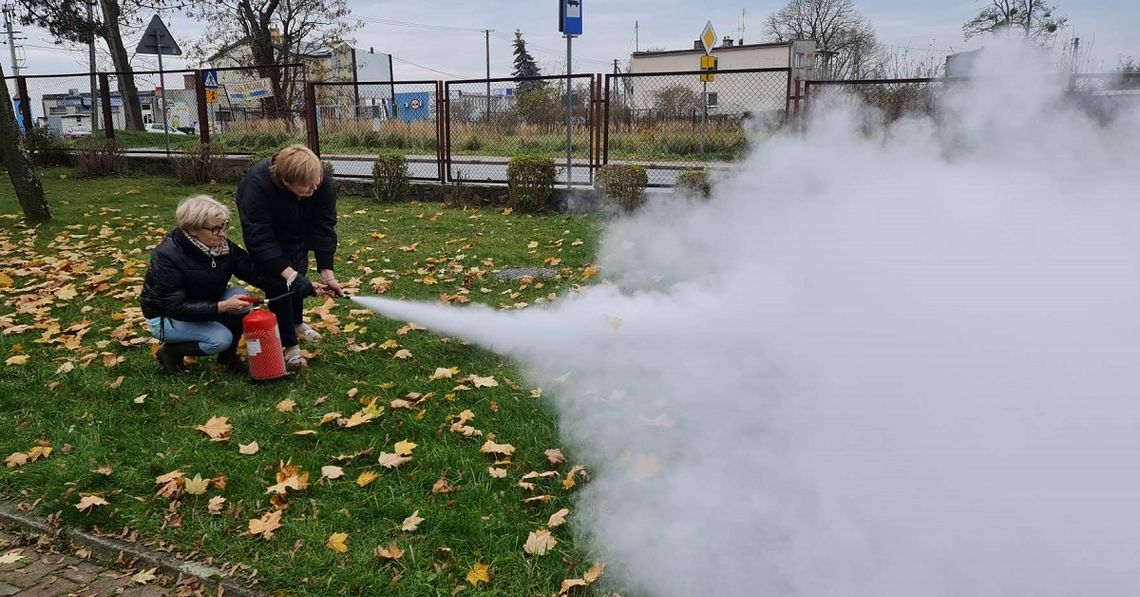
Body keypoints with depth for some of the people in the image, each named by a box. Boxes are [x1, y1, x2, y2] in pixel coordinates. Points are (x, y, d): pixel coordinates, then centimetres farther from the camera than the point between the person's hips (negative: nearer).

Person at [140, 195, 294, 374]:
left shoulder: (223, 246, -13)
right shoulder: (167, 255, -29)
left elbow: (255, 272, -16)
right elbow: (176, 307, -31)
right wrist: (221, 307, -40)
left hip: (203, 304, 6)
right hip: (165, 316, -6)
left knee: (239, 295, -20)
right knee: (221, 338, -27)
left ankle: (228, 355, 0)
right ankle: (169, 351, 0)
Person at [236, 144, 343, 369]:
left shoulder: (323, 183, -33)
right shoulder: (257, 185, -43)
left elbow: (324, 229, -27)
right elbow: (259, 239, -39)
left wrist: (327, 273, -33)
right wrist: (290, 274, -45)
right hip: (266, 233, -3)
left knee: (299, 275, 10)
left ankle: (296, 323, 35)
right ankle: (289, 344, -2)